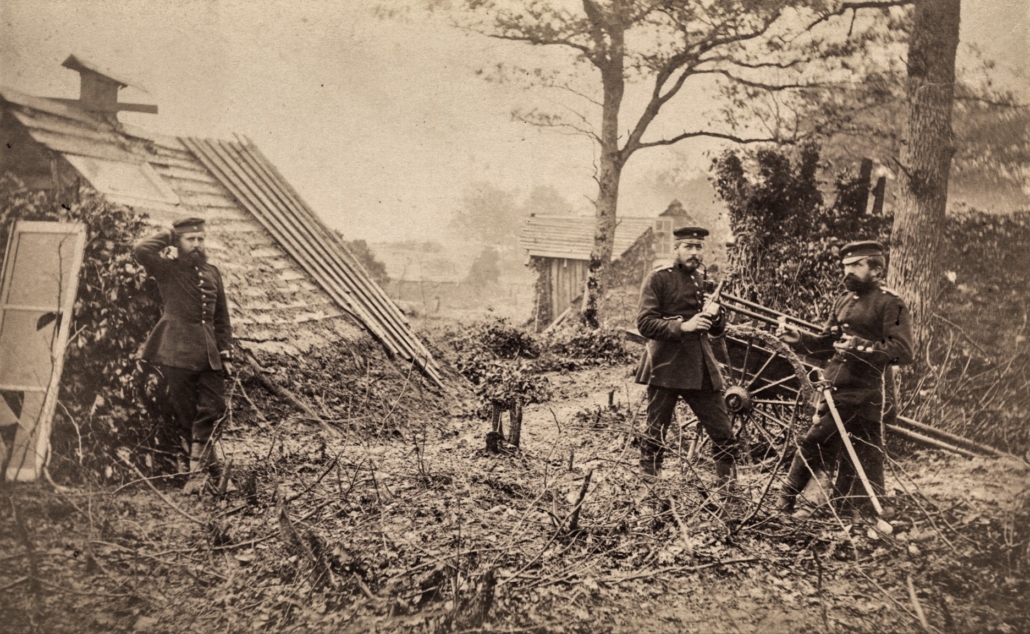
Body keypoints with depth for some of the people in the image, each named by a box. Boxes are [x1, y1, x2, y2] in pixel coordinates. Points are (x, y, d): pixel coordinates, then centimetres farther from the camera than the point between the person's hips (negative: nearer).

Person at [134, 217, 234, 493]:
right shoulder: (169, 268, 1)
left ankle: (198, 466, 4)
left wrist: (225, 353, 10)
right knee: (187, 413, 4)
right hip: (177, 352, -4)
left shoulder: (212, 273, 14)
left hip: (208, 353, 4)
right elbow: (141, 249, -20)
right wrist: (167, 235, -4)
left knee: (213, 407, -4)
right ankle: (208, 461, 19)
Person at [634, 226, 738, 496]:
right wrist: (683, 326, -23)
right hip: (665, 368, -5)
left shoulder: (704, 280, 15)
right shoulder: (658, 279, -3)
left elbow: (717, 330, 19)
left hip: (701, 367, 5)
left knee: (724, 435, 4)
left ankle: (728, 491, 16)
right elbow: (644, 323, -12)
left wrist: (715, 314, -4)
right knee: (655, 436, 2)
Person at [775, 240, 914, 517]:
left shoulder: (891, 304, -7)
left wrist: (861, 347, -26)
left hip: (867, 397, -7)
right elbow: (825, 344, 19)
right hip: (837, 392, 7)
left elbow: (903, 351, -16)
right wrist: (798, 339, 2)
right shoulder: (842, 302, 16)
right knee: (824, 450, 13)